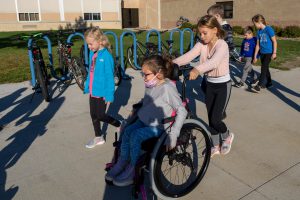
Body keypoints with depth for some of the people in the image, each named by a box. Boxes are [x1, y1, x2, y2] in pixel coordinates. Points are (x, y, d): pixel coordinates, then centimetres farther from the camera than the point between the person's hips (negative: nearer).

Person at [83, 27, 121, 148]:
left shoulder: (106, 56, -18)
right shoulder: (92, 54, 4)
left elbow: (110, 77, -17)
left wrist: (109, 95, -17)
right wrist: (87, 87, 14)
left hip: (102, 92, -8)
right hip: (93, 91, 8)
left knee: (100, 116, 3)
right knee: (93, 115, 15)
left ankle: (121, 125, 26)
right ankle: (98, 138, 33)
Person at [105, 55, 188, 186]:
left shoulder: (167, 88, -22)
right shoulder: (151, 85, 0)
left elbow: (182, 111, -23)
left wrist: (173, 134, -28)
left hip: (159, 125, -7)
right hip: (145, 119, 7)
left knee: (135, 136, -23)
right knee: (127, 131, -13)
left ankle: (131, 172, -6)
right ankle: (122, 163, 3)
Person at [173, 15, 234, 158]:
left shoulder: (222, 45, -21)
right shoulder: (201, 44, -4)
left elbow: (214, 61, -41)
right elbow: (188, 56, -20)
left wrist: (197, 69, -59)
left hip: (223, 85, -6)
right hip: (210, 85, 6)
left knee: (215, 119, -5)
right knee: (210, 118, 10)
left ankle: (227, 135, 28)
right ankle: (216, 146, 28)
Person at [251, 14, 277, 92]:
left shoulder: (268, 29, -13)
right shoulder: (259, 32, 7)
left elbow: (274, 42, -10)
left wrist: (274, 53, -13)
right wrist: (255, 56, 11)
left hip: (269, 53, -7)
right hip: (262, 53, 7)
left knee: (264, 68, -11)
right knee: (265, 68, 14)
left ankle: (259, 85, -12)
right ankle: (269, 83, 28)